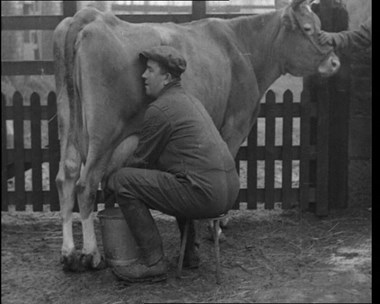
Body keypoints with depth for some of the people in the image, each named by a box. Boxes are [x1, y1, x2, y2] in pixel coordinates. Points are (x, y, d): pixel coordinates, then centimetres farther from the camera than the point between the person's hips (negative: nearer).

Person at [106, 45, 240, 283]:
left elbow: (142, 160, 2)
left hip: (204, 195, -10)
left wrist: (114, 177, 19)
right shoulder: (189, 100, 22)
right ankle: (190, 252, 31)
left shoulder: (160, 109, -7)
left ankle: (153, 263, -4)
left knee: (122, 181, -5)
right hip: (230, 191, 10)